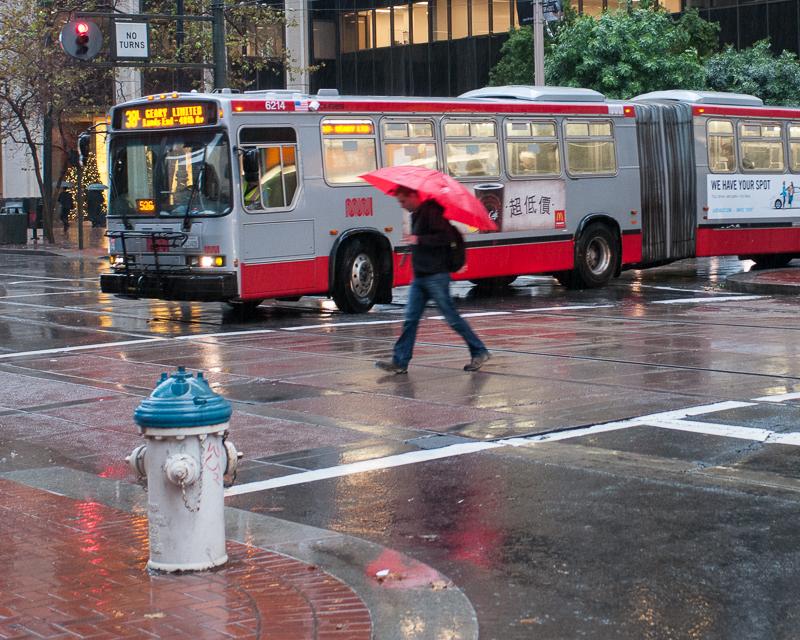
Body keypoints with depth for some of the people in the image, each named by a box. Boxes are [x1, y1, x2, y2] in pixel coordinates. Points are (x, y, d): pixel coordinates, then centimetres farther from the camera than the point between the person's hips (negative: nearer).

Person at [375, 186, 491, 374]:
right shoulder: (417, 214, 16)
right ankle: (400, 362, 3)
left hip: (436, 276, -9)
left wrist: (419, 240, -22)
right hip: (420, 277, 9)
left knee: (452, 317, -3)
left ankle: (479, 352, 8)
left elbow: (444, 237, -22)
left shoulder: (431, 212, -12)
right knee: (410, 319, 3)